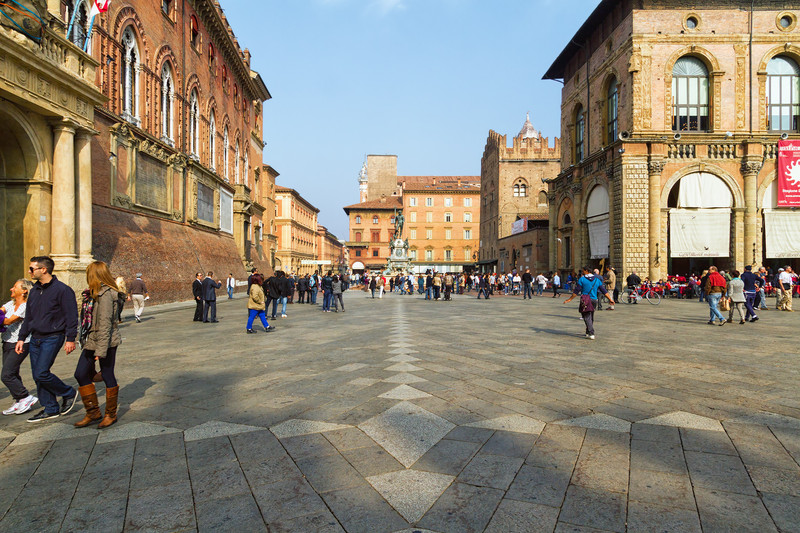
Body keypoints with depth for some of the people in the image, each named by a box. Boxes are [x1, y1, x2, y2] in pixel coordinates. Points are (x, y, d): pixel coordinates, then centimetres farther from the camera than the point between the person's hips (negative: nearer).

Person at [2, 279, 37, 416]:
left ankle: (27, 398, 4)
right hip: (7, 343, 8)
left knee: (7, 375, -10)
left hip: (20, 345, -8)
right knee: (12, 374, 10)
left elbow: (8, 321, -18)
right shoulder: (11, 304, 11)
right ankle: (19, 403, 19)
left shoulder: (26, 307, -14)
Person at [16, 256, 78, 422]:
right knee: (37, 376, 7)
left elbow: (71, 316, -12)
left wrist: (70, 339, -15)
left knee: (41, 373, -13)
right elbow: (28, 317, 21)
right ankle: (51, 409, 18)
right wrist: (22, 338, 17)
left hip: (52, 338, -8)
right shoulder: (34, 291, 13)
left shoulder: (62, 290, -11)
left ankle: (69, 393, 10)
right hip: (35, 339, 8)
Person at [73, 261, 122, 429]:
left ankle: (111, 414, 18)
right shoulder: (94, 293, 12)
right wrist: (86, 342, 19)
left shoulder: (105, 294, -17)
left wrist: (101, 349, -22)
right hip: (91, 342, 9)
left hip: (106, 342, -9)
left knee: (108, 377, 3)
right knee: (81, 374, 8)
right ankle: (93, 413, 21)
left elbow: (105, 323, -21)